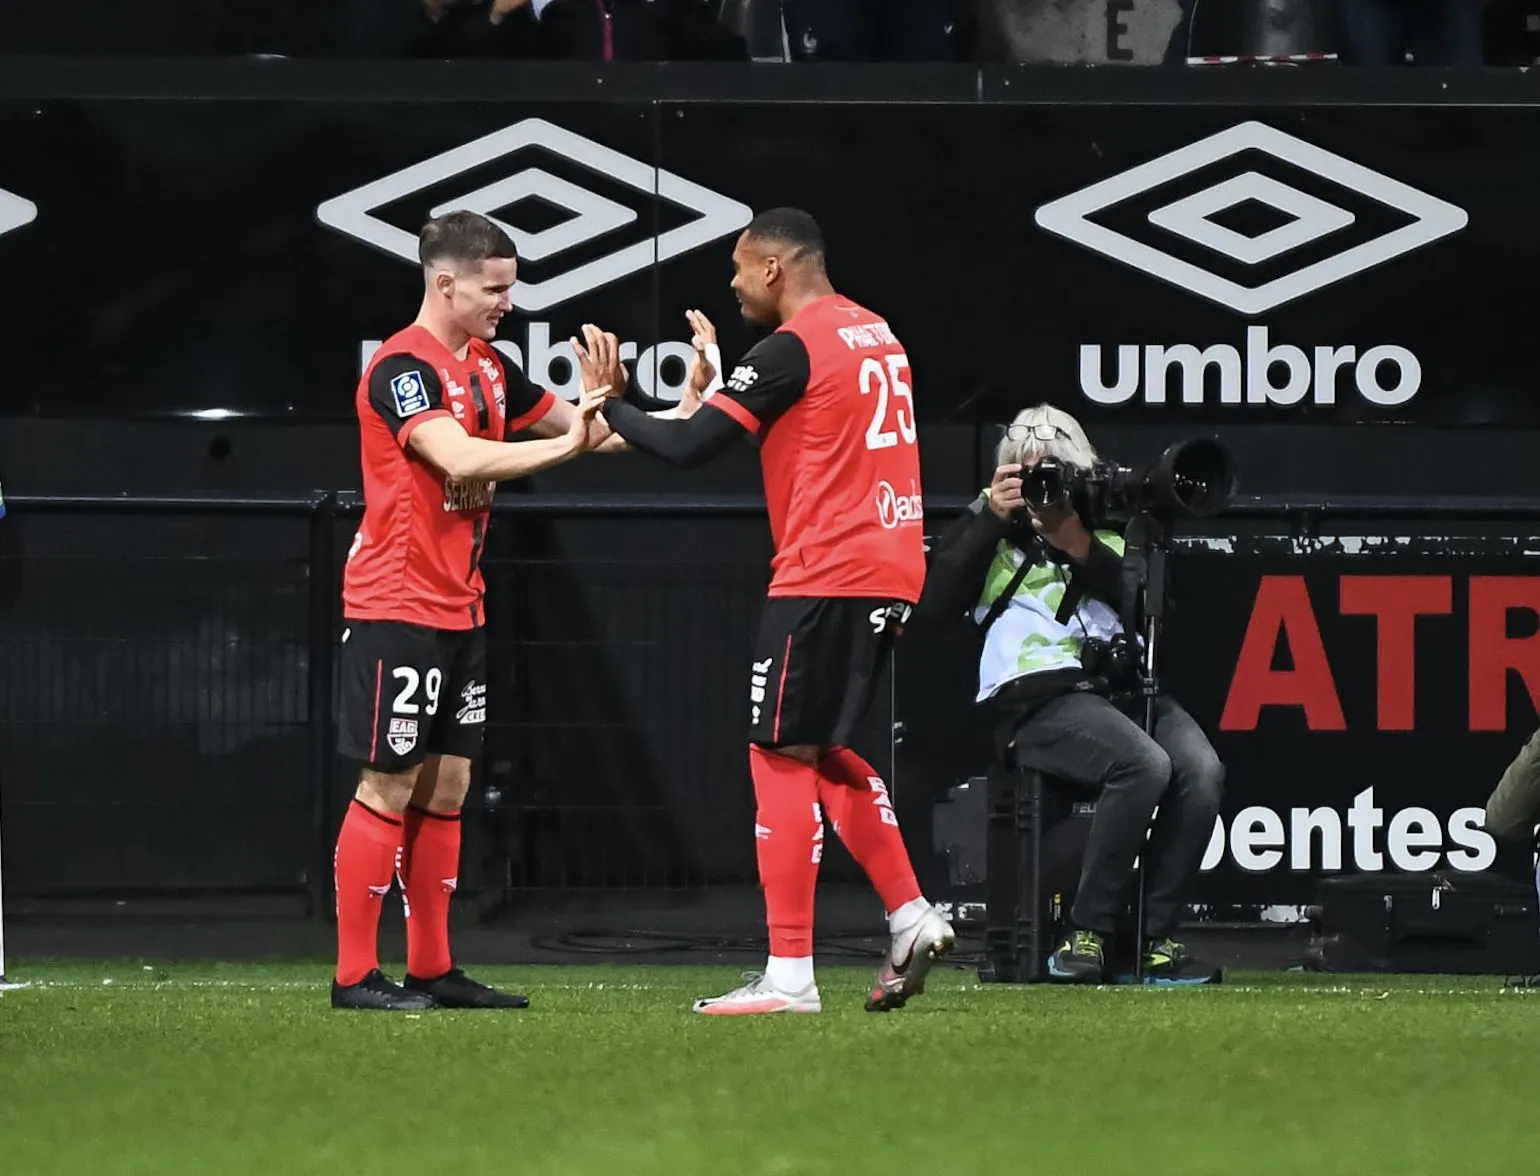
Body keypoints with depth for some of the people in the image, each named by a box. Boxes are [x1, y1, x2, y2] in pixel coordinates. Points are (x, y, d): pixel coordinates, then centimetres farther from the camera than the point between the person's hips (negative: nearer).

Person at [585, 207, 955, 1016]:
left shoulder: (792, 347, -12)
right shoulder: (876, 334, 15)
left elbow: (686, 447, -14)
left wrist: (610, 404, 2)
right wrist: (720, 384, 18)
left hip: (823, 577, -9)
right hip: (890, 572, 9)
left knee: (782, 757, -4)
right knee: (823, 752, 19)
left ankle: (789, 978, -7)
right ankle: (912, 919, 11)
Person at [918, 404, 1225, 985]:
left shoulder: (1106, 532, 24)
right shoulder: (994, 528, 15)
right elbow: (933, 600, 0)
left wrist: (1077, 542, -4)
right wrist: (990, 516, -3)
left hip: (1124, 685, 5)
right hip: (1040, 696, -4)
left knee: (1201, 769, -26)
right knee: (1144, 764, -33)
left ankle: (1157, 938, -22)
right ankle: (1086, 935, -25)